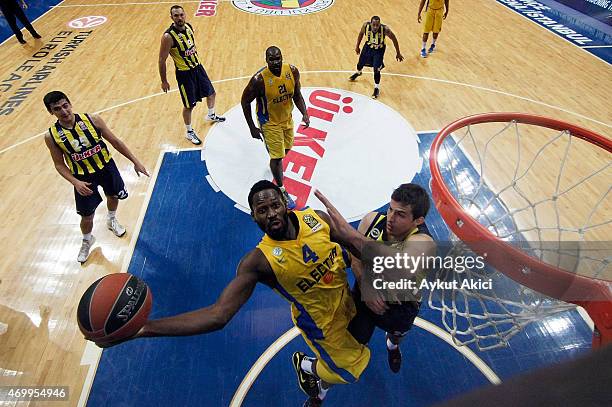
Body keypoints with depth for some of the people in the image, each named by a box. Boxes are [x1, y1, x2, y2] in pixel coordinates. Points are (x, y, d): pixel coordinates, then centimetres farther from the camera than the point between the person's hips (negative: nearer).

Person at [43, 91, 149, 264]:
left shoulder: (92, 119, -18)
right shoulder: (51, 136, -16)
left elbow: (115, 141, -9)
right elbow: (59, 164, -6)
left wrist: (135, 161, -9)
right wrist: (75, 182, -22)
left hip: (106, 167, 1)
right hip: (83, 177, -1)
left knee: (113, 196, 25)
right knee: (87, 217, 5)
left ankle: (112, 220, 59)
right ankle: (87, 241, 38)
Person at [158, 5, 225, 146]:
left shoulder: (189, 26, -3)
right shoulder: (168, 36, -24)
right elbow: (162, 60, -17)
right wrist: (164, 81, -12)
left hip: (198, 67, 7)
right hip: (184, 74, -7)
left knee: (211, 93, 22)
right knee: (189, 105, 3)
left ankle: (211, 115, 52)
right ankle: (189, 132, 24)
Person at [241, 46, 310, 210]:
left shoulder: (292, 71, -14)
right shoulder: (259, 79, -28)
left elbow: (297, 95, 0)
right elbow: (245, 102, -16)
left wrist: (304, 114, -15)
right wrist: (252, 128, -15)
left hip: (287, 118, 6)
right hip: (270, 123, -5)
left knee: (286, 148, 24)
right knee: (277, 157, -1)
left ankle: (275, 164, 60)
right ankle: (282, 191, 18)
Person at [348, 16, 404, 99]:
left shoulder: (385, 29, -34)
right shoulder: (366, 25, -29)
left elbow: (394, 39, -18)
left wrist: (398, 53, -11)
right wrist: (357, 46, 2)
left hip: (379, 49, -3)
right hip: (368, 46, 3)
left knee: (376, 70, -10)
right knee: (360, 63, 22)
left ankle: (377, 88, 14)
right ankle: (358, 73, 59)